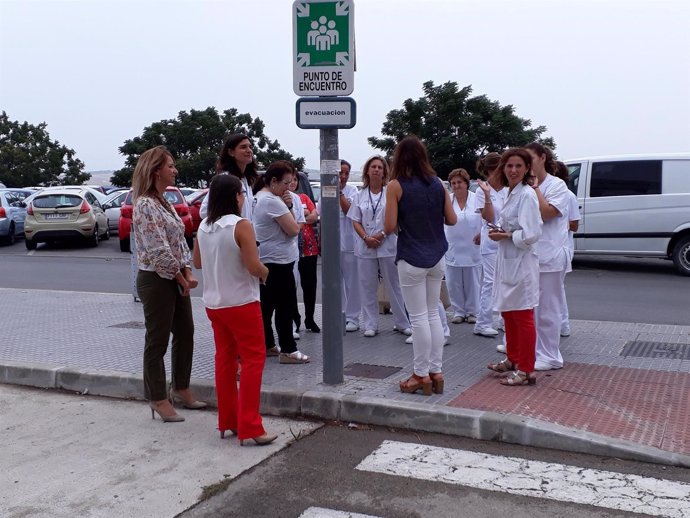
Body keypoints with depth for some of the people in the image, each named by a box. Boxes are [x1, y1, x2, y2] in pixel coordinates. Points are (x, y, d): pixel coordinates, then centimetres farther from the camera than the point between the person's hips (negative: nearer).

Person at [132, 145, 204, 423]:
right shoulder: (145, 205, -16)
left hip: (176, 279, 9)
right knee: (157, 340, 1)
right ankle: (158, 399, 13)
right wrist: (181, 278, -12)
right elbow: (158, 250, -21)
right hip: (155, 280, -9)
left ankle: (180, 388, 30)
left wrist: (188, 273, 0)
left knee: (185, 333, 16)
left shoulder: (165, 203, 13)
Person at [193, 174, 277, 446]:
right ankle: (249, 426, -1)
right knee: (253, 359, 1)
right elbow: (254, 266, -20)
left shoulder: (203, 226, 3)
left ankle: (228, 420, 23)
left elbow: (198, 262, 14)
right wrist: (265, 273, 0)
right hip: (241, 303, -7)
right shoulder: (241, 225, -18)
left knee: (224, 358, 15)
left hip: (213, 303, 7)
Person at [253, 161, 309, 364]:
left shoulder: (260, 197, 13)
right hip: (278, 262, -10)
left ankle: (267, 345, 21)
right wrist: (288, 208, -1)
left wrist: (287, 207, -2)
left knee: (266, 305, 13)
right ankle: (288, 350, 1)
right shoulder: (272, 201, -19)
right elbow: (293, 229, -19)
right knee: (285, 306, -4)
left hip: (267, 262, 10)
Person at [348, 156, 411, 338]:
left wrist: (382, 235, -13)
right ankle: (370, 325, 13)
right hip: (365, 247, 2)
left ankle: (402, 323, 12)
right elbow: (356, 222, 5)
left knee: (394, 286, 3)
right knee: (367, 287, 5)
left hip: (388, 245, -2)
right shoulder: (360, 196, 8)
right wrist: (366, 238, -11)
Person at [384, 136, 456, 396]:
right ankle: (436, 371, 18)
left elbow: (389, 227, -13)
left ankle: (422, 375, 9)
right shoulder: (437, 183, 4)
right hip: (436, 257, 5)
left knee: (418, 318, 1)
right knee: (433, 314, 13)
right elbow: (452, 220, 6)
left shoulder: (396, 185, -10)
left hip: (411, 259, -5)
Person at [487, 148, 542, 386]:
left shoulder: (527, 195, -16)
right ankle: (512, 360, 32)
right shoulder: (511, 193, 13)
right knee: (508, 314, 18)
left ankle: (526, 370, 4)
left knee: (522, 317, -4)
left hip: (521, 262, -10)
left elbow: (531, 234, -22)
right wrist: (499, 232, 5)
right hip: (508, 261, 10)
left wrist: (505, 236, -12)